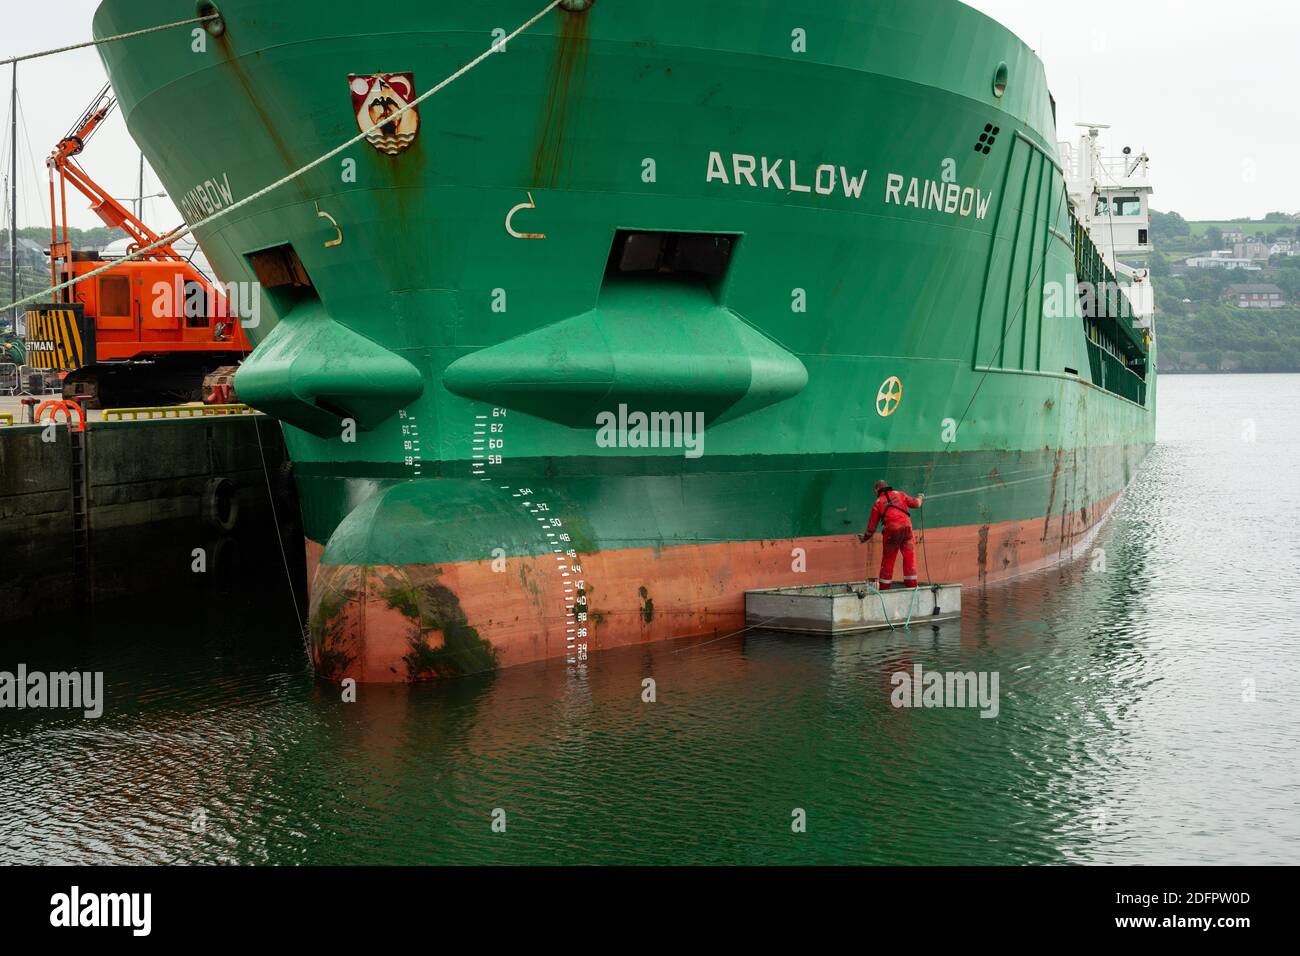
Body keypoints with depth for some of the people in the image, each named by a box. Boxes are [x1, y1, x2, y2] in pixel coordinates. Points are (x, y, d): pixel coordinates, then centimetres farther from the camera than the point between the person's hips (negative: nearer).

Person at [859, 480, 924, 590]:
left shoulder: (878, 503, 13)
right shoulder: (899, 494, 15)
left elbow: (872, 525, 14)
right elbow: (915, 503, 19)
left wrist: (865, 537, 30)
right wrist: (920, 499, 43)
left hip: (891, 530, -1)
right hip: (906, 527, 1)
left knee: (887, 560, 8)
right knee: (909, 556, 5)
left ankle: (884, 588, 12)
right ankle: (911, 585, 0)